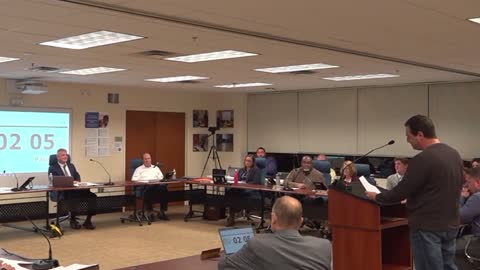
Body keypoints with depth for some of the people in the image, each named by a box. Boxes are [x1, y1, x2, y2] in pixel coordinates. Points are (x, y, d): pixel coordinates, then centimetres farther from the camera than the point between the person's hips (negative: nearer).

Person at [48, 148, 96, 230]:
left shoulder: (71, 165, 26)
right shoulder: (53, 168, 8)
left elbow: (77, 176, 19)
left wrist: (76, 181, -6)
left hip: (76, 189, 5)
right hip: (63, 192, -5)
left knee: (92, 196, -21)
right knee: (71, 197, -40)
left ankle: (88, 220, -10)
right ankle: (73, 220, -17)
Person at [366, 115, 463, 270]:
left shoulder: (423, 159, -21)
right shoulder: (455, 154, 6)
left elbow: (401, 192, -16)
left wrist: (377, 197, 0)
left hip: (427, 227, -8)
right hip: (450, 224, 8)